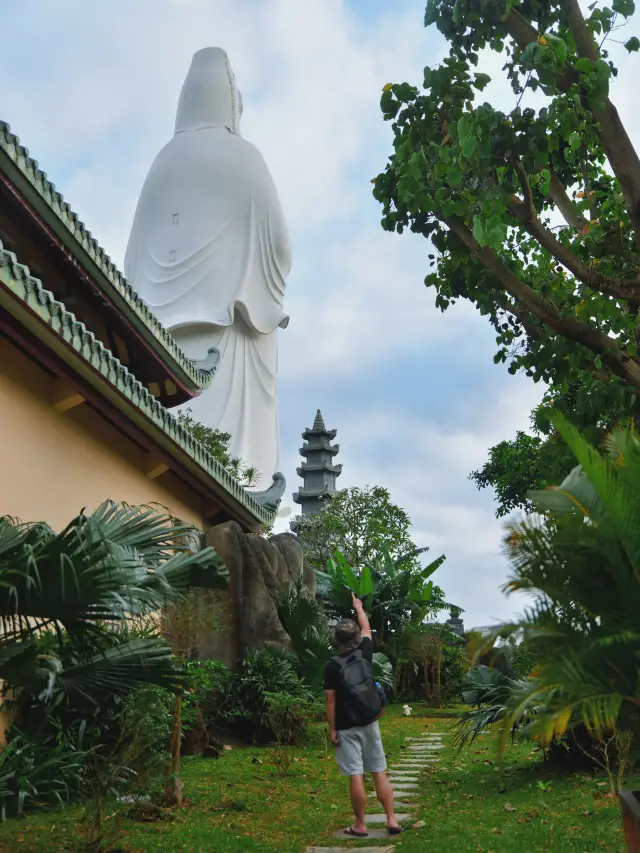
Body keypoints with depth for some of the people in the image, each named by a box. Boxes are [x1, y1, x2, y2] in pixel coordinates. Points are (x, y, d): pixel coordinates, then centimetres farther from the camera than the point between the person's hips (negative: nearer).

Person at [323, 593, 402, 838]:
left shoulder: (332, 665, -12)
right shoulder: (365, 654, -2)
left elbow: (331, 701, -12)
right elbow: (367, 629, 17)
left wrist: (332, 729, -4)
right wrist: (358, 607, 31)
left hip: (347, 727, -3)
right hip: (370, 723, 4)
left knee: (355, 776, -1)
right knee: (380, 772, 9)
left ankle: (360, 825, 6)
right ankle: (392, 820, 11)